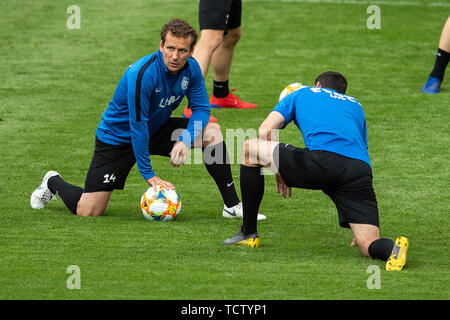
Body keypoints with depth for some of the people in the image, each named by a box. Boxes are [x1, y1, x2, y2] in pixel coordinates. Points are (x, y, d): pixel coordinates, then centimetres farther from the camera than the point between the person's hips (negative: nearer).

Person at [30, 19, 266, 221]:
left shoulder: (191, 69, -13)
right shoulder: (142, 74, -32)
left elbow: (201, 109, -6)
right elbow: (137, 125, -29)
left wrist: (185, 140, -26)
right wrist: (148, 174, -25)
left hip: (156, 130, 6)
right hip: (118, 136, -6)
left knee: (211, 132, -13)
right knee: (88, 212, -9)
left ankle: (232, 206, -5)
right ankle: (53, 183, 25)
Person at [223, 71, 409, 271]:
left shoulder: (300, 94, 30)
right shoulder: (355, 105, 38)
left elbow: (265, 131, 16)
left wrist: (278, 172, 30)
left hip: (322, 159, -3)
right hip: (361, 169, 3)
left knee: (249, 149, 20)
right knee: (369, 246, 2)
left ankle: (249, 233, 23)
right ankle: (392, 248, -35)